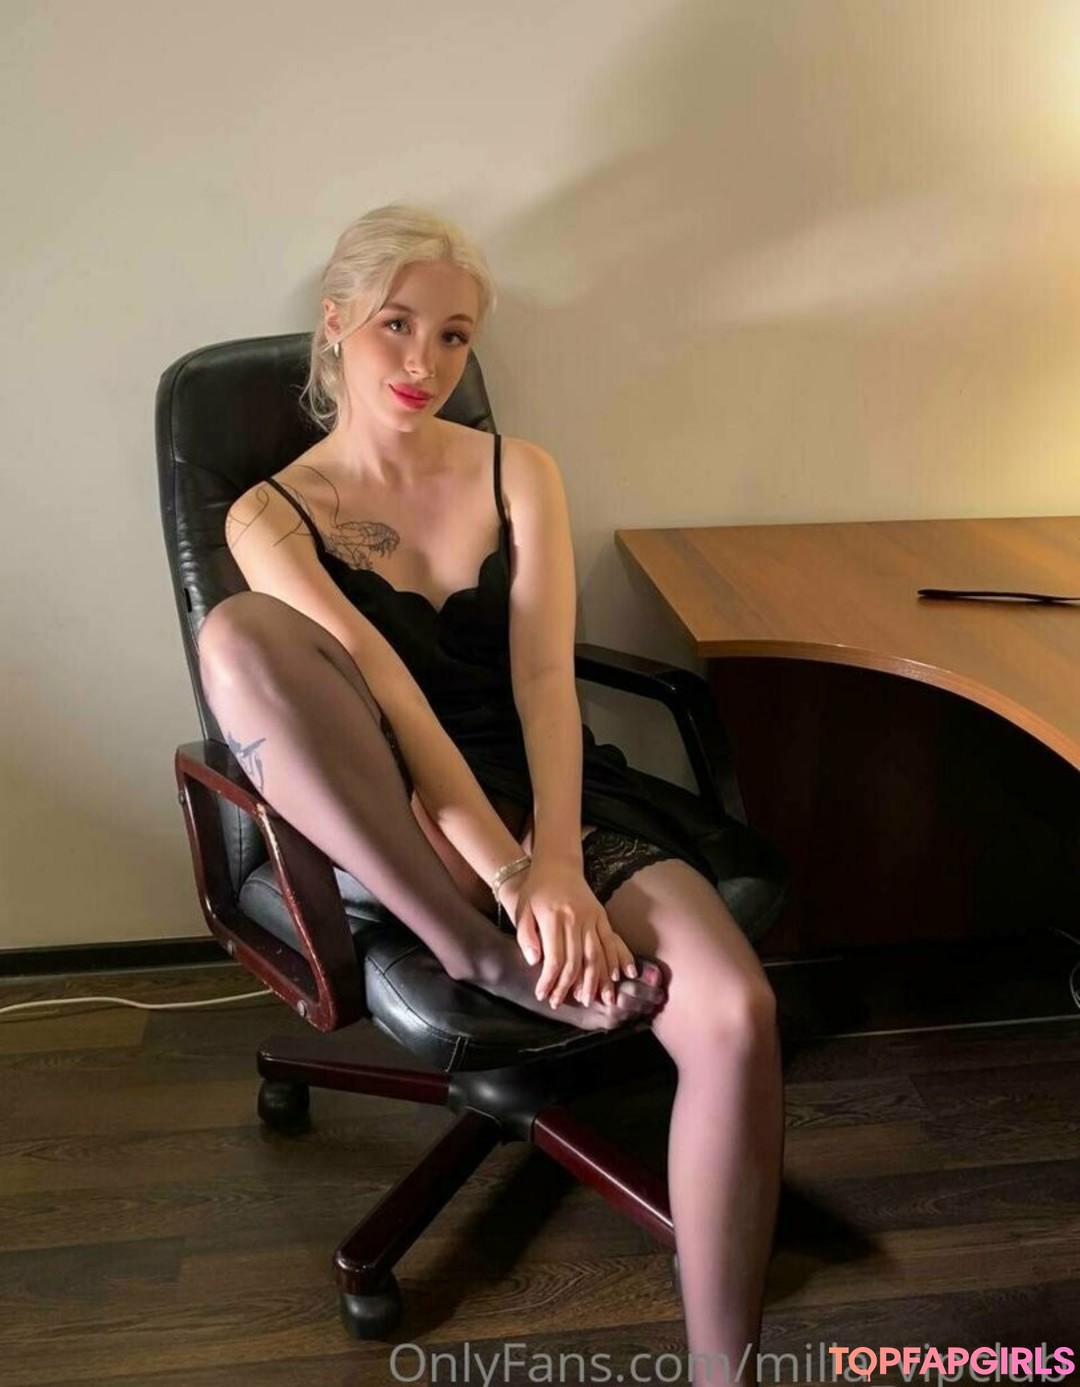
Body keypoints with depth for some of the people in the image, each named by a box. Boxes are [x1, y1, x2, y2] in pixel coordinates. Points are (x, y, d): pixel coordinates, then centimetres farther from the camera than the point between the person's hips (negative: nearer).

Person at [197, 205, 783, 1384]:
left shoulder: (518, 474, 8)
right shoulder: (273, 514, 2)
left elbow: (544, 676, -6)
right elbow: (383, 692, -14)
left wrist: (556, 859, -22)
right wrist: (506, 874, -26)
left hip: (555, 794, 2)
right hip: (396, 836, -1)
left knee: (734, 1012, -28)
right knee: (239, 632, -30)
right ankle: (485, 960, -24)